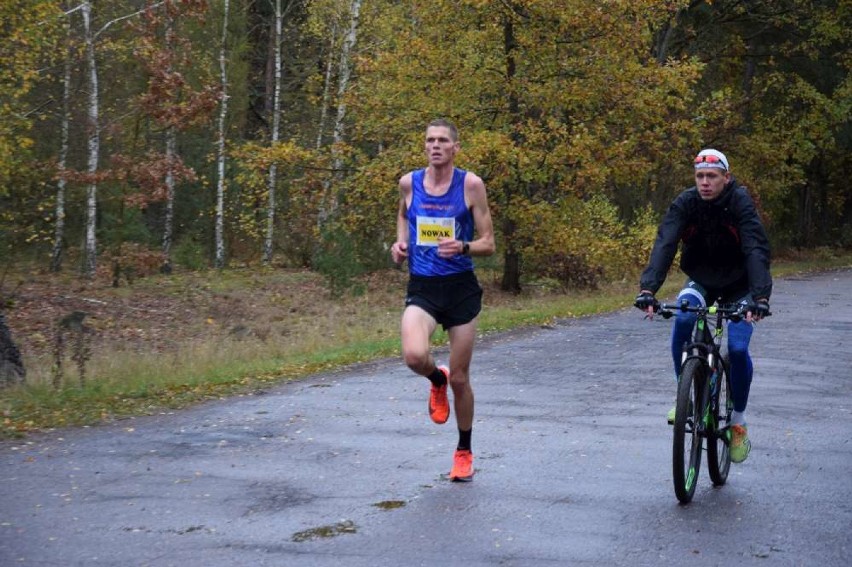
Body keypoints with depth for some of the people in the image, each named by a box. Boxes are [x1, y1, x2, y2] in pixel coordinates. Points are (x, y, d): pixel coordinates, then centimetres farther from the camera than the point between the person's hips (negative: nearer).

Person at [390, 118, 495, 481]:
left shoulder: (471, 185, -6)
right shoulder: (409, 183, 1)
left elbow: (488, 244, -3)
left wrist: (462, 247, -23)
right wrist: (400, 241, 4)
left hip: (461, 288, -1)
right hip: (421, 288, 1)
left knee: (460, 379, 6)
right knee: (414, 356, -28)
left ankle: (464, 451, 30)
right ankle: (437, 380, 11)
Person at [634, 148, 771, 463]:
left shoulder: (740, 203, -25)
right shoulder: (685, 203, -20)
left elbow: (757, 250, -35)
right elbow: (664, 245, -31)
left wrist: (760, 296, -51)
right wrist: (647, 288, -47)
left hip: (739, 286, -2)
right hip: (701, 282, 2)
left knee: (737, 348, -19)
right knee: (683, 319, -30)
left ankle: (738, 421, 4)